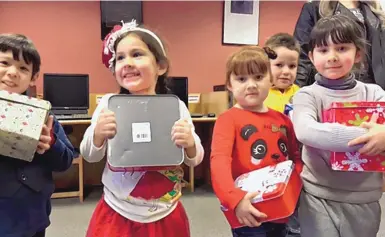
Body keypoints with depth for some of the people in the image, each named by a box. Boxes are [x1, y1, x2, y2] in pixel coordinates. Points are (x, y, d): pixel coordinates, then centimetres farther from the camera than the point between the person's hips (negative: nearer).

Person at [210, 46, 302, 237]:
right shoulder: (228, 119, -12)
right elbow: (219, 161, -24)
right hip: (249, 214, -6)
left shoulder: (282, 119, 6)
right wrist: (235, 199, -36)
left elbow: (296, 156, 14)